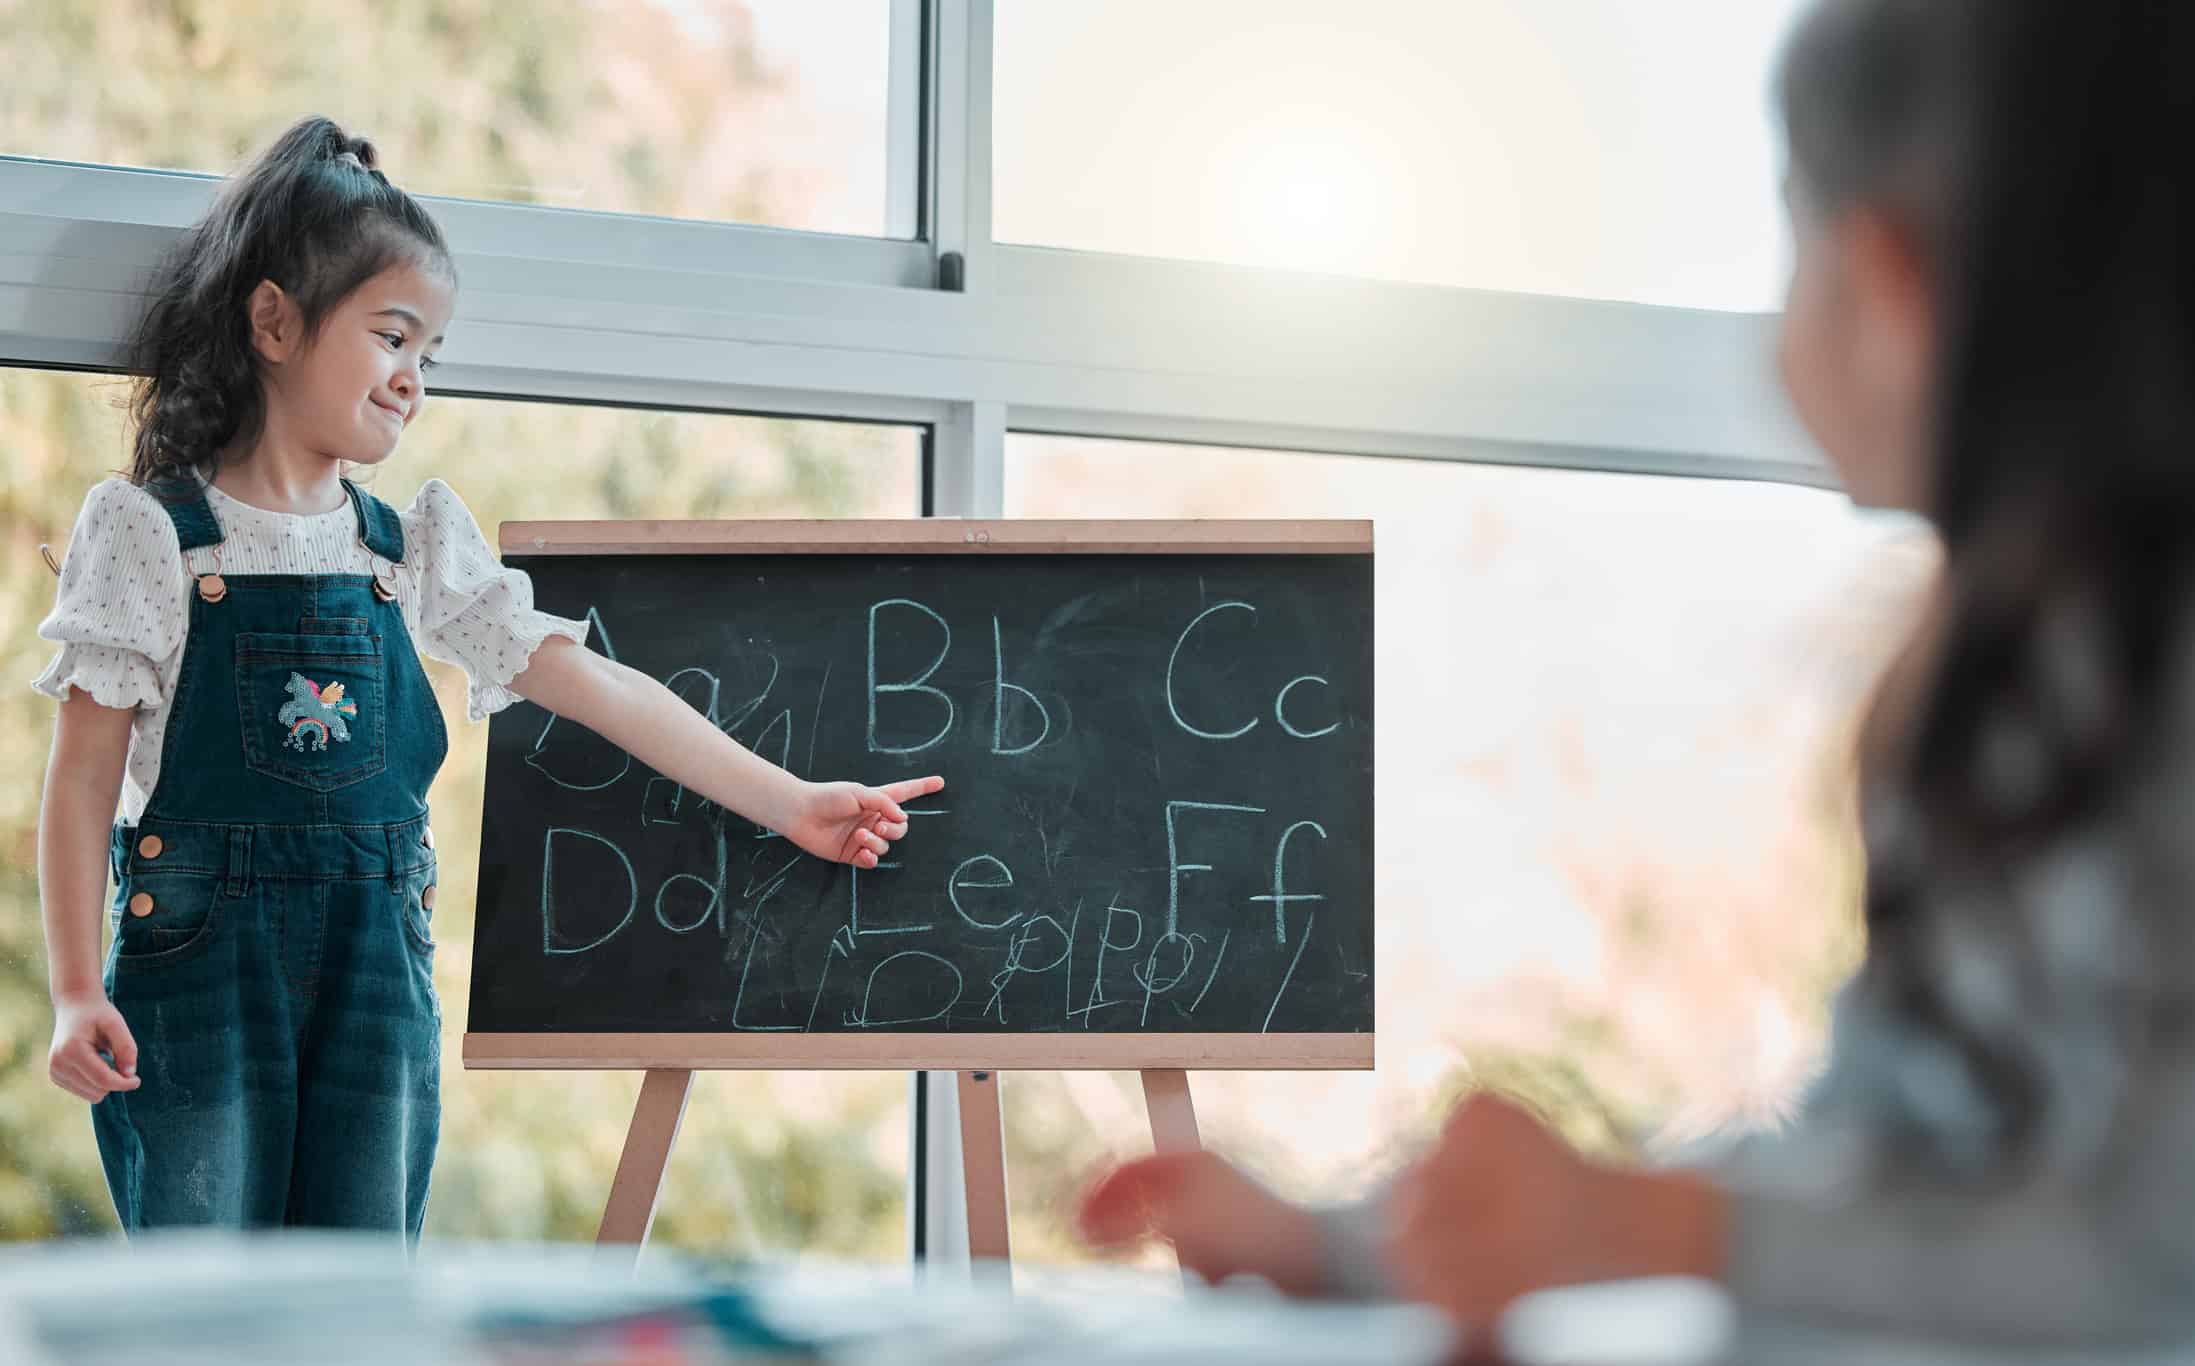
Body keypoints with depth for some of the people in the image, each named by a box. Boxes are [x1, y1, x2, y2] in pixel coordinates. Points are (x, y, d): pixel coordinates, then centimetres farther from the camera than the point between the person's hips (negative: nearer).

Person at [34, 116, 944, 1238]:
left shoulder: (418, 548, 10)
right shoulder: (149, 532, -2)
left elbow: (595, 688, 7)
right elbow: (85, 776, -4)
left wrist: (788, 803, 3)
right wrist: (76, 994, -11)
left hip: (379, 976, 4)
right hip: (200, 963, -4)